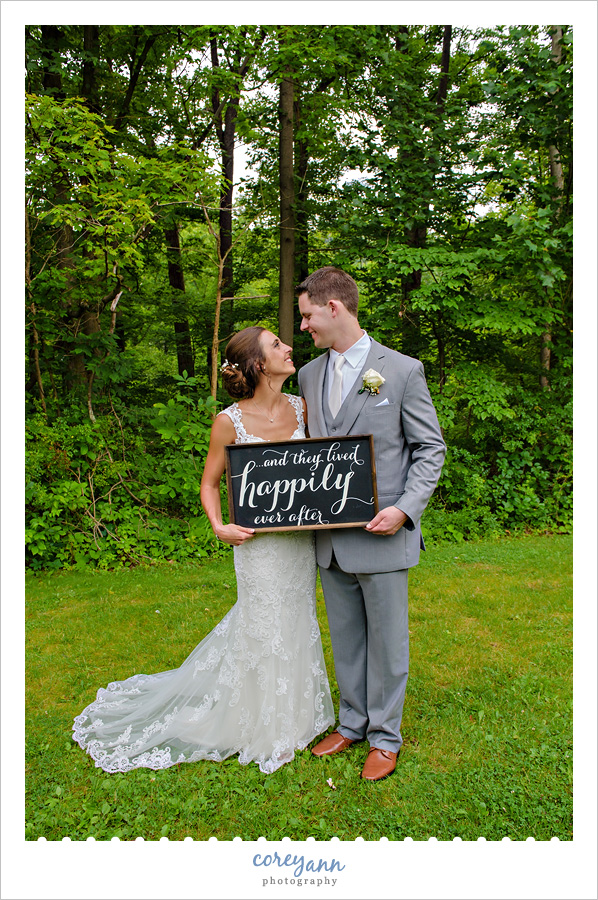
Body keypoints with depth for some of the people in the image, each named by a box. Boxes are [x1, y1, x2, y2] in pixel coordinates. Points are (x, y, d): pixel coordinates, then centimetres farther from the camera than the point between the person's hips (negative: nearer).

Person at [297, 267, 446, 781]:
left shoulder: (402, 370, -7)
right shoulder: (309, 375, 9)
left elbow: (431, 449, -5)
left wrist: (404, 509, -17)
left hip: (381, 534, -5)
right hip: (329, 536, 5)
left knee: (386, 640, 9)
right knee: (345, 638, 18)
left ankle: (385, 737, 28)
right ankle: (352, 723, 36)